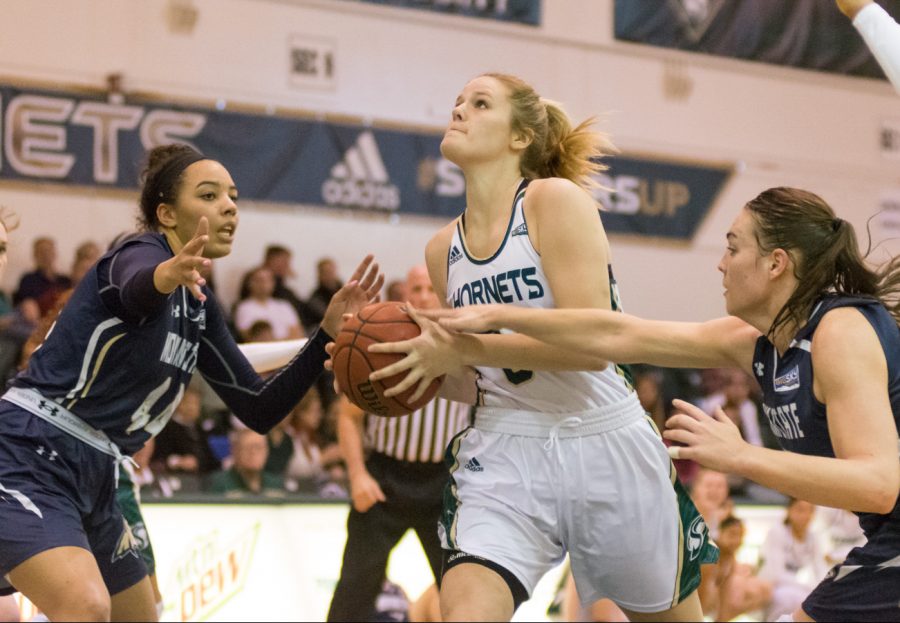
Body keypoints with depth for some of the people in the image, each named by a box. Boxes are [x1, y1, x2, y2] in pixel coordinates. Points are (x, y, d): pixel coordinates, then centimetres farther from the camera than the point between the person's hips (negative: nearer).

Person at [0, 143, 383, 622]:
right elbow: (135, 289, -38)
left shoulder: (198, 304, 13)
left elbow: (260, 410, 11)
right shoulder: (139, 253, -11)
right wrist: (165, 276, -62)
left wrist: (329, 334, -2)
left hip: (90, 482, 10)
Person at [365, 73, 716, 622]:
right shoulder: (444, 248, 8)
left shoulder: (556, 199, -9)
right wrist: (417, 362, -1)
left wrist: (465, 347, -20)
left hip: (606, 446, -3)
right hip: (504, 456, 3)